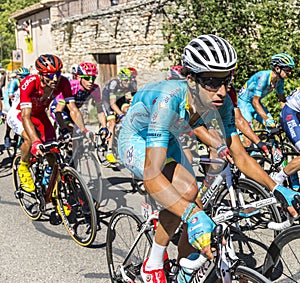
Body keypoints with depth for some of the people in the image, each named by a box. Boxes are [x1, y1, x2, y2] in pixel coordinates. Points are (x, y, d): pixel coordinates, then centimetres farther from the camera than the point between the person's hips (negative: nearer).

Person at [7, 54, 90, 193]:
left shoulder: (63, 82, -28)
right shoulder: (29, 83, -40)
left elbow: (73, 109, -25)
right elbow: (26, 116, -46)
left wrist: (83, 130, -42)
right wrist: (36, 142, -59)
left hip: (39, 114, 4)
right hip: (18, 114, -4)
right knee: (30, 139, -33)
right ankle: (23, 168, -3)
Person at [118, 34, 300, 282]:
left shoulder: (221, 102, -23)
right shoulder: (169, 100, -42)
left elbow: (240, 155, -13)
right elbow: (152, 176, -47)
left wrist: (276, 189, -26)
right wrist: (193, 215, -59)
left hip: (166, 141, 6)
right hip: (136, 141, -6)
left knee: (196, 214, -1)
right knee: (186, 189, -31)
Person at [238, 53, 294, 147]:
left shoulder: (280, 80, -9)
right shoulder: (263, 77, -32)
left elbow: (282, 100, 3)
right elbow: (255, 102, -32)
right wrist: (267, 120, -38)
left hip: (256, 102, 8)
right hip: (244, 102, -7)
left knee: (273, 127, -6)